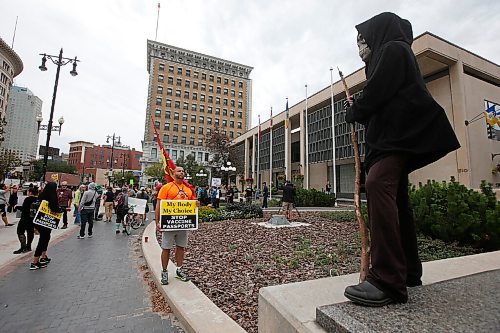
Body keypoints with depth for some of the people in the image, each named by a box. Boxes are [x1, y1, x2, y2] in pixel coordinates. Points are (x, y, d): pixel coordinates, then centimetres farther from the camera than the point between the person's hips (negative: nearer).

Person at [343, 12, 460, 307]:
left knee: (377, 184, -29)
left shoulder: (393, 49, 3)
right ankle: (409, 271, 17)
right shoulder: (388, 56, 31)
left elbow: (376, 94, -11)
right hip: (394, 134, 11)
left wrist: (353, 112, 4)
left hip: (398, 132, -11)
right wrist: (359, 110, 11)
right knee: (396, 199, 8)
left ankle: (389, 281, -32)